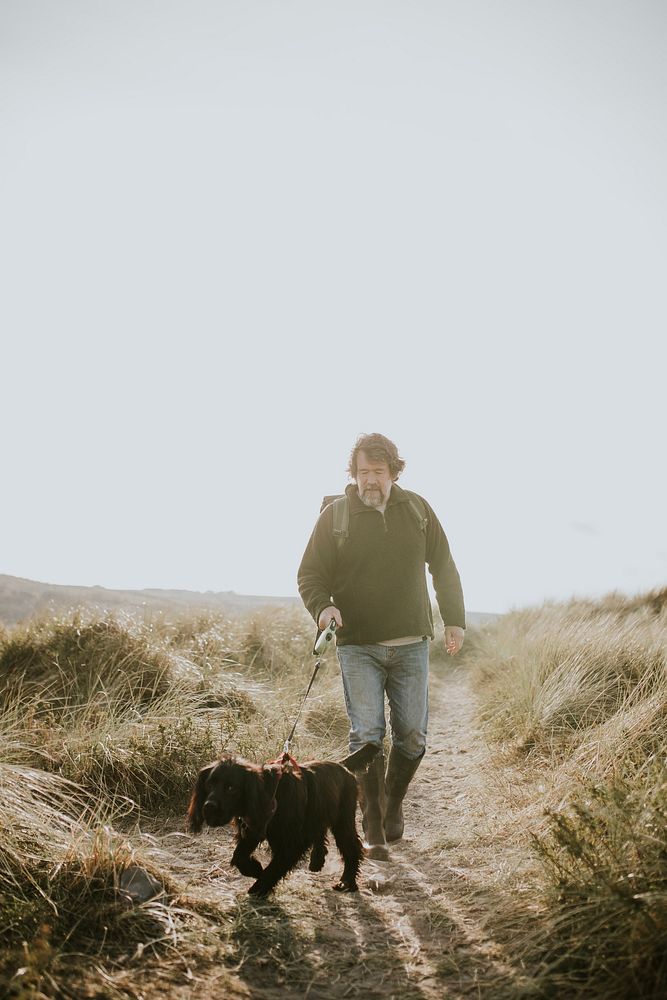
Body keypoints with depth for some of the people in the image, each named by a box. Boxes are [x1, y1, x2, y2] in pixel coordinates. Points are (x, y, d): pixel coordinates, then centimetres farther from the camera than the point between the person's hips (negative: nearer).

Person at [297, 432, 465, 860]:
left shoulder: (417, 509, 5)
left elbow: (444, 568, 13)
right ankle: (373, 829, 6)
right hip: (358, 647, -2)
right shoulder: (335, 516, -3)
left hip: (411, 646, 3)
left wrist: (455, 620, 10)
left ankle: (394, 802, 32)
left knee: (413, 736, 7)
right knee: (367, 736, -7)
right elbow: (310, 576, -1)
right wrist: (323, 607, -21)